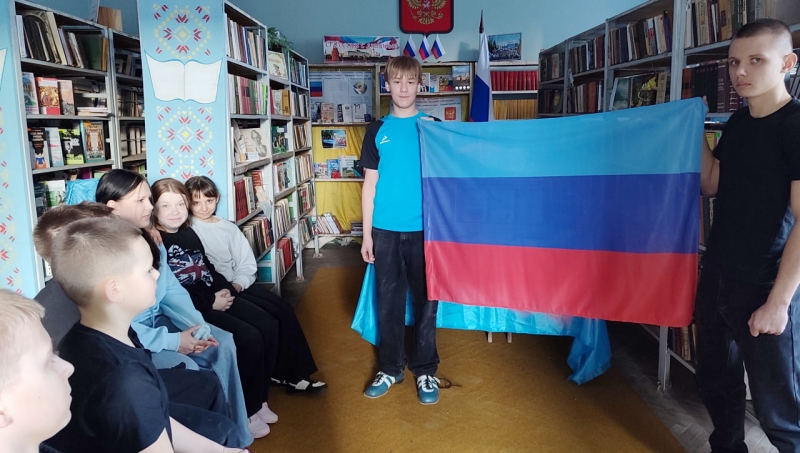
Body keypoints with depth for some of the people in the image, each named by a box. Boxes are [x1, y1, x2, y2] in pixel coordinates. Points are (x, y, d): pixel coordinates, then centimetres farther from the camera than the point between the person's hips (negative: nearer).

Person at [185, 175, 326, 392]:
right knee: (273, 316, -17)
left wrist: (237, 284, -10)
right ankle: (283, 374, 3)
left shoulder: (228, 228, 13)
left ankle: (295, 373, 0)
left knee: (284, 309, -10)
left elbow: (247, 264, 9)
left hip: (241, 285, 6)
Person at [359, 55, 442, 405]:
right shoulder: (377, 130, 7)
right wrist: (366, 234, 3)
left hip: (424, 228, -1)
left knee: (425, 300, 6)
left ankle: (425, 370, 22)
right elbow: (370, 184, 7)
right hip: (385, 229, 1)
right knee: (388, 300, 9)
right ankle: (390, 368, 25)